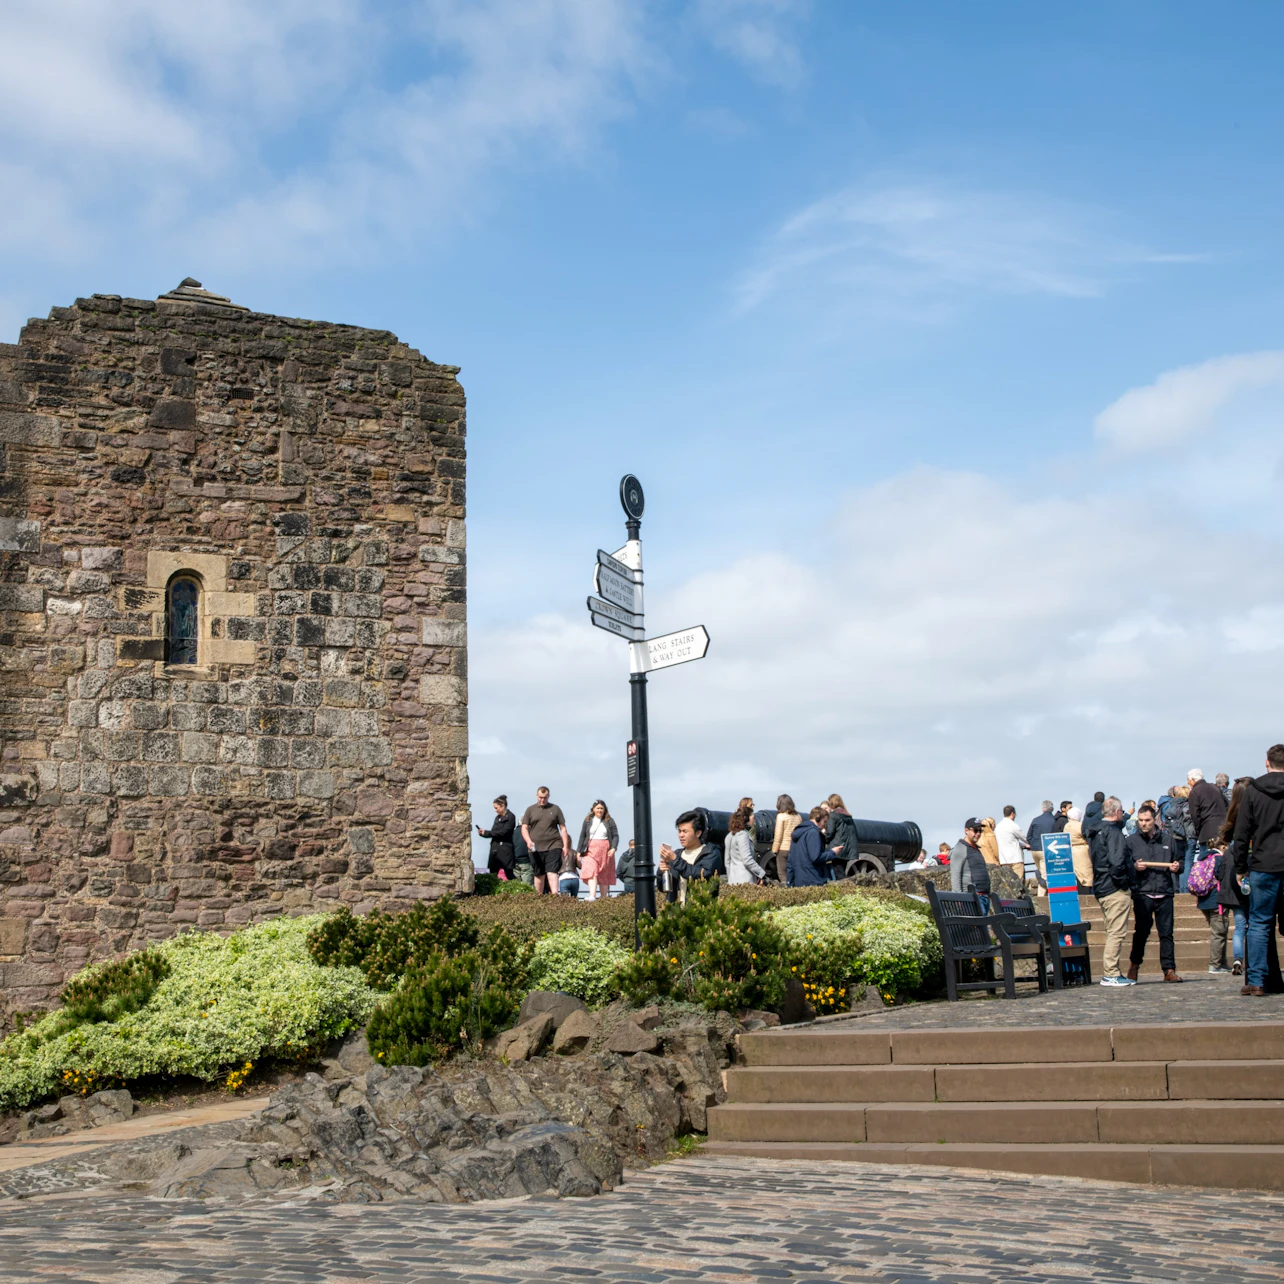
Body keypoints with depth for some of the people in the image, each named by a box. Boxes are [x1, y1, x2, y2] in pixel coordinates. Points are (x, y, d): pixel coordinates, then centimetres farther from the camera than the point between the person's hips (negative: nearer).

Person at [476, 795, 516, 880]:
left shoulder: (510, 817, -5)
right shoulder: (498, 818, 17)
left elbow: (503, 832, -14)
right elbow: (493, 833, 16)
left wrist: (486, 832, -10)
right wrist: (483, 833, -3)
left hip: (505, 850, -7)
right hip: (495, 849, 7)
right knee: (494, 874, 2)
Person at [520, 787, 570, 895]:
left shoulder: (555, 809, 9)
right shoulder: (530, 810, 10)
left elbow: (563, 828, 10)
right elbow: (524, 828, 7)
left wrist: (565, 846, 3)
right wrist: (528, 841, -12)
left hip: (553, 846, -1)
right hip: (536, 848, 1)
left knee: (552, 873, -13)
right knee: (539, 875, 7)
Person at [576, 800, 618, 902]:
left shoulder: (609, 821, 7)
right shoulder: (588, 821, 10)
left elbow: (615, 836, 4)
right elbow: (582, 837, 11)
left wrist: (613, 848, -12)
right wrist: (579, 851, 6)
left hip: (605, 850, 0)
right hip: (591, 850, 0)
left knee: (604, 874, 2)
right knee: (591, 872, -18)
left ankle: (604, 897, 7)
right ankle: (592, 896, -31)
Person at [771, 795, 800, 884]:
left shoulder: (781, 816, -7)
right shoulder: (798, 817, 9)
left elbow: (778, 835, -8)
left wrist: (774, 849, -1)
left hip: (783, 849, -5)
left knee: (782, 874, 0)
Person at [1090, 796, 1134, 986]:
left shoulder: (1095, 832, 17)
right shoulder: (1113, 831, -13)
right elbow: (1116, 861, -24)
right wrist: (1123, 881, -12)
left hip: (1100, 889, 10)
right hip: (1115, 890, -10)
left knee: (1113, 932, 16)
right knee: (1116, 932, -7)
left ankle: (1111, 972, 18)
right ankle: (1111, 974, -7)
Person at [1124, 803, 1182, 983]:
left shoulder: (1167, 840, 15)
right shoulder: (1131, 841, 7)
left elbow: (1178, 862, 23)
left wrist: (1177, 867, 1)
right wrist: (1134, 868, -16)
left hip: (1164, 893, 2)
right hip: (1142, 893, -2)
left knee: (1166, 932, 1)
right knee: (1142, 931, -2)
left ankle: (1169, 969, 5)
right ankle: (1134, 964, 17)